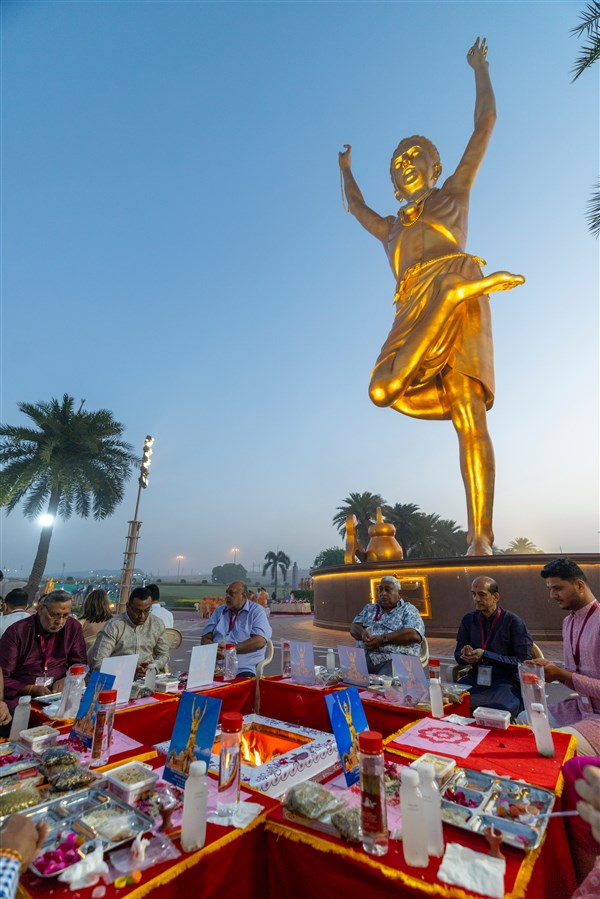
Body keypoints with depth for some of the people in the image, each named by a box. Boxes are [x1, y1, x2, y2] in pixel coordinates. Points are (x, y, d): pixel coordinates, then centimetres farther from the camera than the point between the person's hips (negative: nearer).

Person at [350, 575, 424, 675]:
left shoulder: (408, 610, 8)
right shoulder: (369, 608, 24)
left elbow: (414, 635, -9)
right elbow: (354, 627, 15)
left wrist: (382, 639, -14)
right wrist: (363, 633, -9)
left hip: (394, 658, -4)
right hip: (364, 656, 4)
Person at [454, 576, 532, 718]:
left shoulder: (513, 622, -6)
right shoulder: (469, 619, 6)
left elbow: (523, 662, -9)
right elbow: (458, 655, 11)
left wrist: (485, 655, -17)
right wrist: (467, 655, -13)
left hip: (506, 682, -3)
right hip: (475, 679, 3)